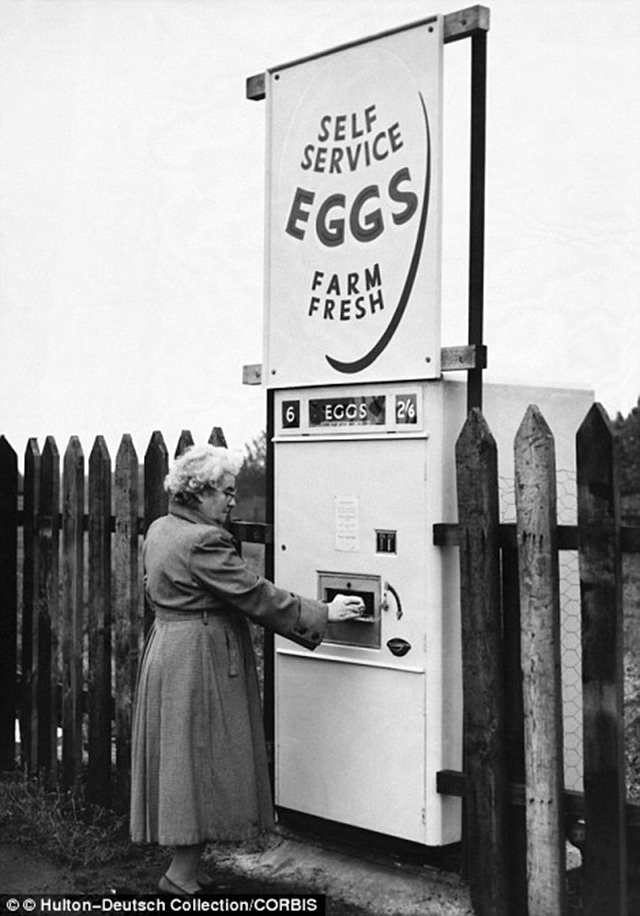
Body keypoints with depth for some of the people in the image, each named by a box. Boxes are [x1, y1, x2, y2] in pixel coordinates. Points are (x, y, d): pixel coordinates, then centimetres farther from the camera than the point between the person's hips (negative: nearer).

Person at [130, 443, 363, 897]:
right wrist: (324, 613, -12)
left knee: (183, 763, 15)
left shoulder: (160, 530, 9)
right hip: (202, 661, -10)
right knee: (204, 760, -1)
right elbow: (256, 595, -20)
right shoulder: (204, 541, -21)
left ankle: (189, 866, 24)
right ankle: (182, 875, 7)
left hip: (167, 652, 10)